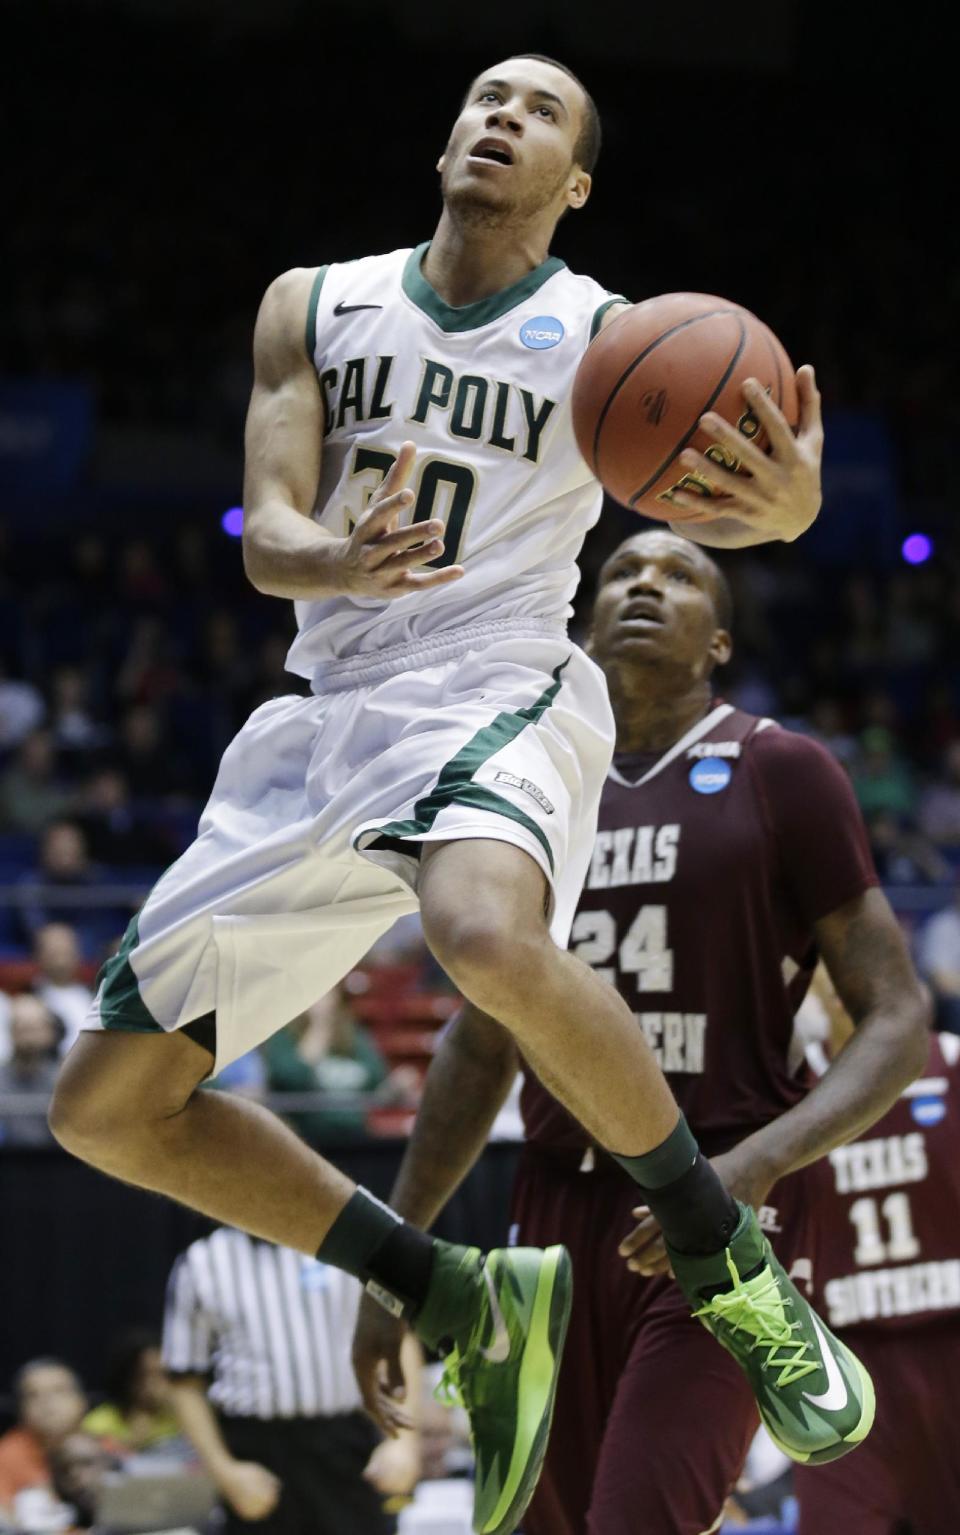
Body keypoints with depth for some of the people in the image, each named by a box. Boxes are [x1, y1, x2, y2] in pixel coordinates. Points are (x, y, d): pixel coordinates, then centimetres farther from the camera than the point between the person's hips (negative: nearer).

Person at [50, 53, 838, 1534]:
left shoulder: (601, 336, 0)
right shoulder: (315, 307, 9)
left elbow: (699, 484, -18)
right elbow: (266, 537, 0)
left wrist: (782, 498, -43)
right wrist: (343, 561, -26)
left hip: (496, 691, -5)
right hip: (327, 716, 5)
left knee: (488, 937, -41)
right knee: (107, 1105, -1)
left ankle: (724, 1257, -20)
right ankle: (467, 1303, 11)